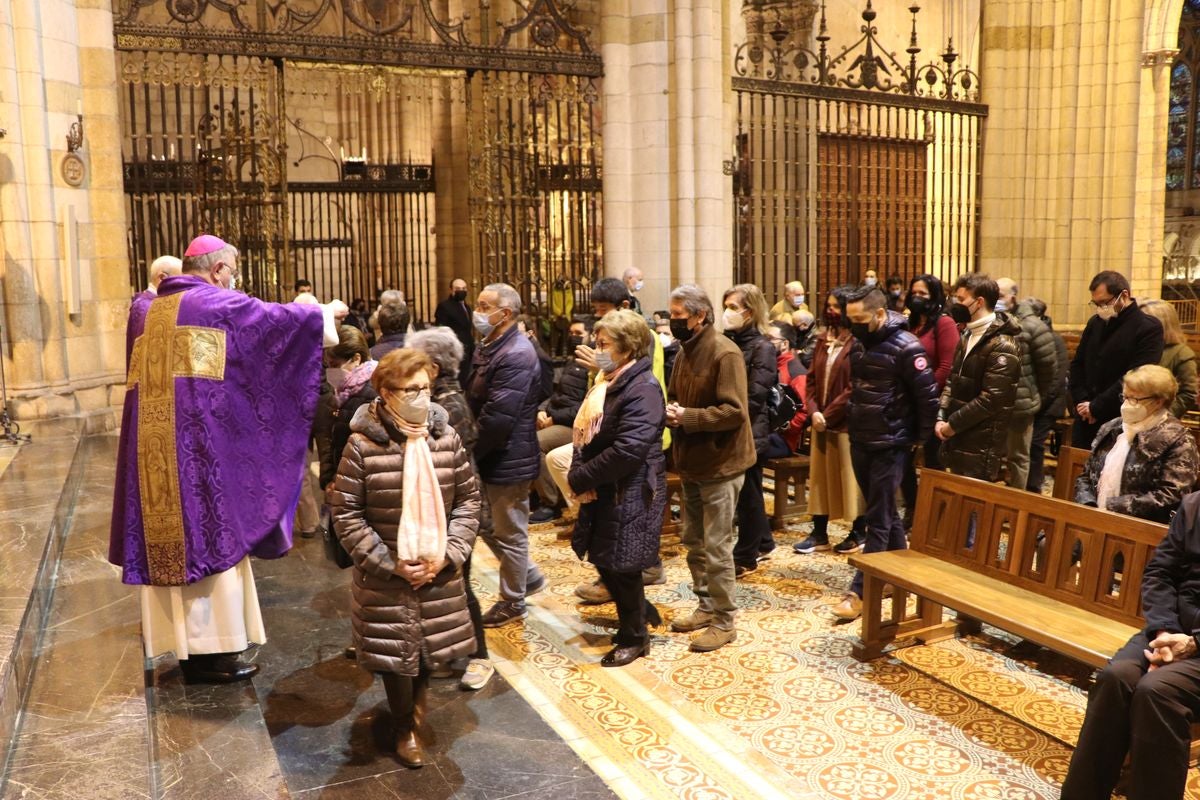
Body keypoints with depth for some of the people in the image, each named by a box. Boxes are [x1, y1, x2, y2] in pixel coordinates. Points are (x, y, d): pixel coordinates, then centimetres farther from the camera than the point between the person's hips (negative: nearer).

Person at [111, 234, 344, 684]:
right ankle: (212, 652, 8)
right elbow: (278, 318, 3)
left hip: (152, 446, 7)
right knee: (209, 537, 1)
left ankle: (186, 647, 20)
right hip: (203, 442, -7)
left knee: (171, 539, 11)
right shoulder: (218, 305, -4)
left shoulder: (145, 310, 16)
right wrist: (327, 313, 20)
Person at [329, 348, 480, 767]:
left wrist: (448, 553, -9)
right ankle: (405, 727, 35)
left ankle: (417, 697, 49)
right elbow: (346, 513, -11)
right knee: (394, 651, 9)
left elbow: (468, 499, 2)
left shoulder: (446, 437, -5)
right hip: (385, 576, -3)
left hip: (439, 571, 3)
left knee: (432, 644, 17)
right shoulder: (363, 445, -15)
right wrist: (390, 563, -14)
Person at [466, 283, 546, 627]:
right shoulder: (490, 347, 10)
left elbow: (498, 418, -27)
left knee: (510, 534, 7)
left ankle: (513, 603, 24)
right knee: (487, 525, 21)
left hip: (508, 459, -10)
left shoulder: (516, 355, -23)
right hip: (491, 457, 10)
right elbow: (476, 403, 13)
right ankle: (528, 575, 38)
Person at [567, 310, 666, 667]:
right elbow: (584, 432, 9)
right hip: (603, 489, 9)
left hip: (630, 493, -9)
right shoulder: (605, 382, 10)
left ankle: (634, 638, 25)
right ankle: (641, 612, 38)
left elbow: (629, 450, -27)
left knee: (621, 565, 4)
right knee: (604, 561, 16)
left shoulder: (643, 388, -19)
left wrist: (580, 478, -18)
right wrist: (579, 474, -9)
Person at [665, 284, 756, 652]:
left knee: (716, 546, -2)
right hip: (692, 461, 9)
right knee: (693, 540, 16)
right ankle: (706, 606, 31)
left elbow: (734, 411, -23)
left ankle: (725, 620, 11)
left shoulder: (725, 353, -18)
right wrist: (671, 409, -5)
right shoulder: (685, 351, 9)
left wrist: (688, 417, -26)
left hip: (720, 463, -9)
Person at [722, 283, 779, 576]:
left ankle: (745, 557, 15)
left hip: (749, 431, -7)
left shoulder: (762, 347, -11)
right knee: (747, 492, 18)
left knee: (747, 493, 3)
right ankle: (763, 542, 34)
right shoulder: (727, 342, 9)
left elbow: (754, 397, -16)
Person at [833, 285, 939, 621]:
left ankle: (860, 591, 1)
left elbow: (928, 395, -13)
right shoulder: (859, 343, 6)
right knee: (885, 513, 16)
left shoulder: (906, 347, -16)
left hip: (889, 446, -7)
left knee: (878, 520, -2)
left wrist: (921, 437, -5)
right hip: (859, 441, 7)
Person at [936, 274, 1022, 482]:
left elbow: (990, 399, -22)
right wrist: (941, 418, -1)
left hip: (982, 447, -8)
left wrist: (952, 425, -15)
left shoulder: (1002, 346, -16)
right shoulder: (967, 336, 13)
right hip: (958, 441, 9)